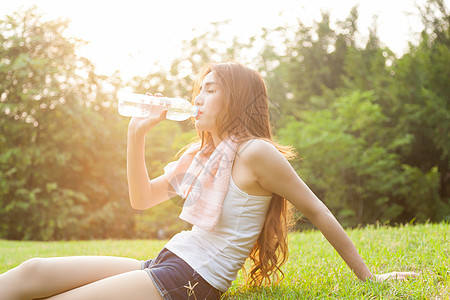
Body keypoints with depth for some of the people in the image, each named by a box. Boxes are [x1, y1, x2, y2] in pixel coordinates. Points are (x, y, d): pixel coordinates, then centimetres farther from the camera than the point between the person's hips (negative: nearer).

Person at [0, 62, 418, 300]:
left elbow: (318, 213, -6)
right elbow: (141, 199, 20)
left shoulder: (255, 152, -11)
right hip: (163, 263, 8)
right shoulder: (200, 154, 16)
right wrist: (137, 133, 9)